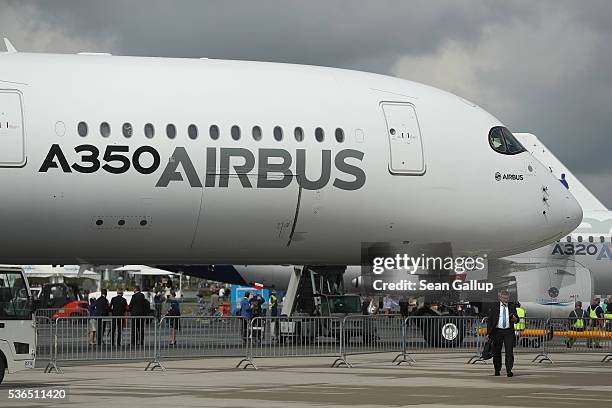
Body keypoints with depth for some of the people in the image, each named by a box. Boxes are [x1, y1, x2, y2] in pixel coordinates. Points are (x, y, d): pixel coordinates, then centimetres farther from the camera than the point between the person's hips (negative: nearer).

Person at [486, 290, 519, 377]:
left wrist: (514, 318, -13)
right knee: (496, 352, 6)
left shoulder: (512, 307, 9)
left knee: (509, 351, -10)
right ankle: (497, 370, 19)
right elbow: (489, 320, 4)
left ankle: (509, 370, -14)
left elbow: (517, 320, 12)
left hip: (509, 332, 0)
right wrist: (488, 333, -1)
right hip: (497, 331, 0)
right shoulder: (494, 307, 4)